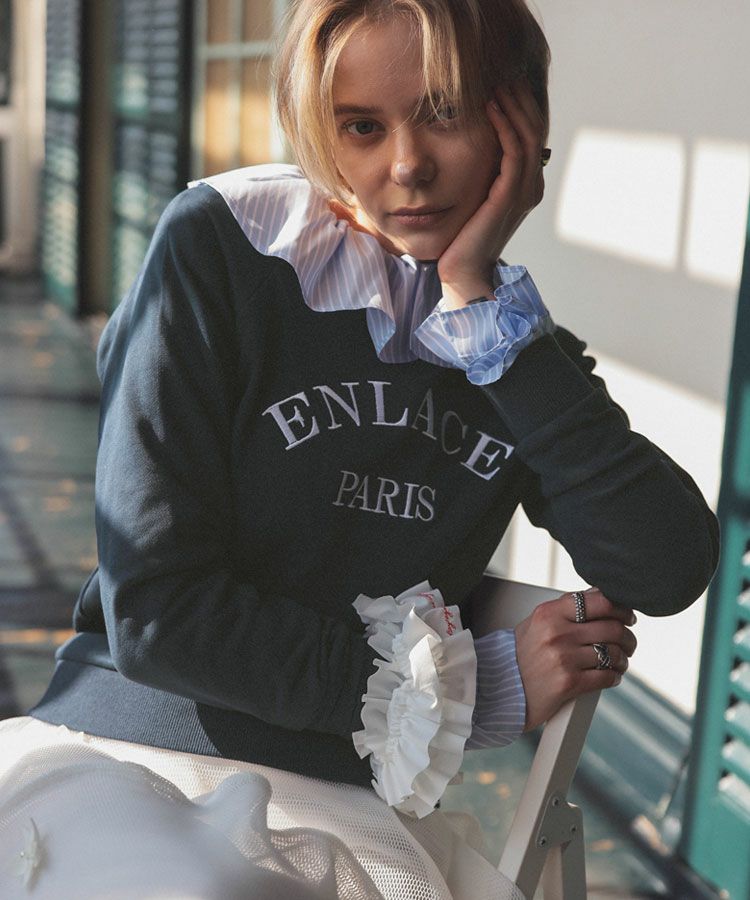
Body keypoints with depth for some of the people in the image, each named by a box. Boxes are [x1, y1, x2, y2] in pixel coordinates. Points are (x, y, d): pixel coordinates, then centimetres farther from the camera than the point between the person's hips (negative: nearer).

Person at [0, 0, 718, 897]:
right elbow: (153, 608, -10)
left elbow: (669, 571, -9)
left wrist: (484, 306, -10)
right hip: (127, 755, -3)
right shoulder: (220, 246, -5)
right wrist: (470, 688, -7)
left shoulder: (522, 347, 7)